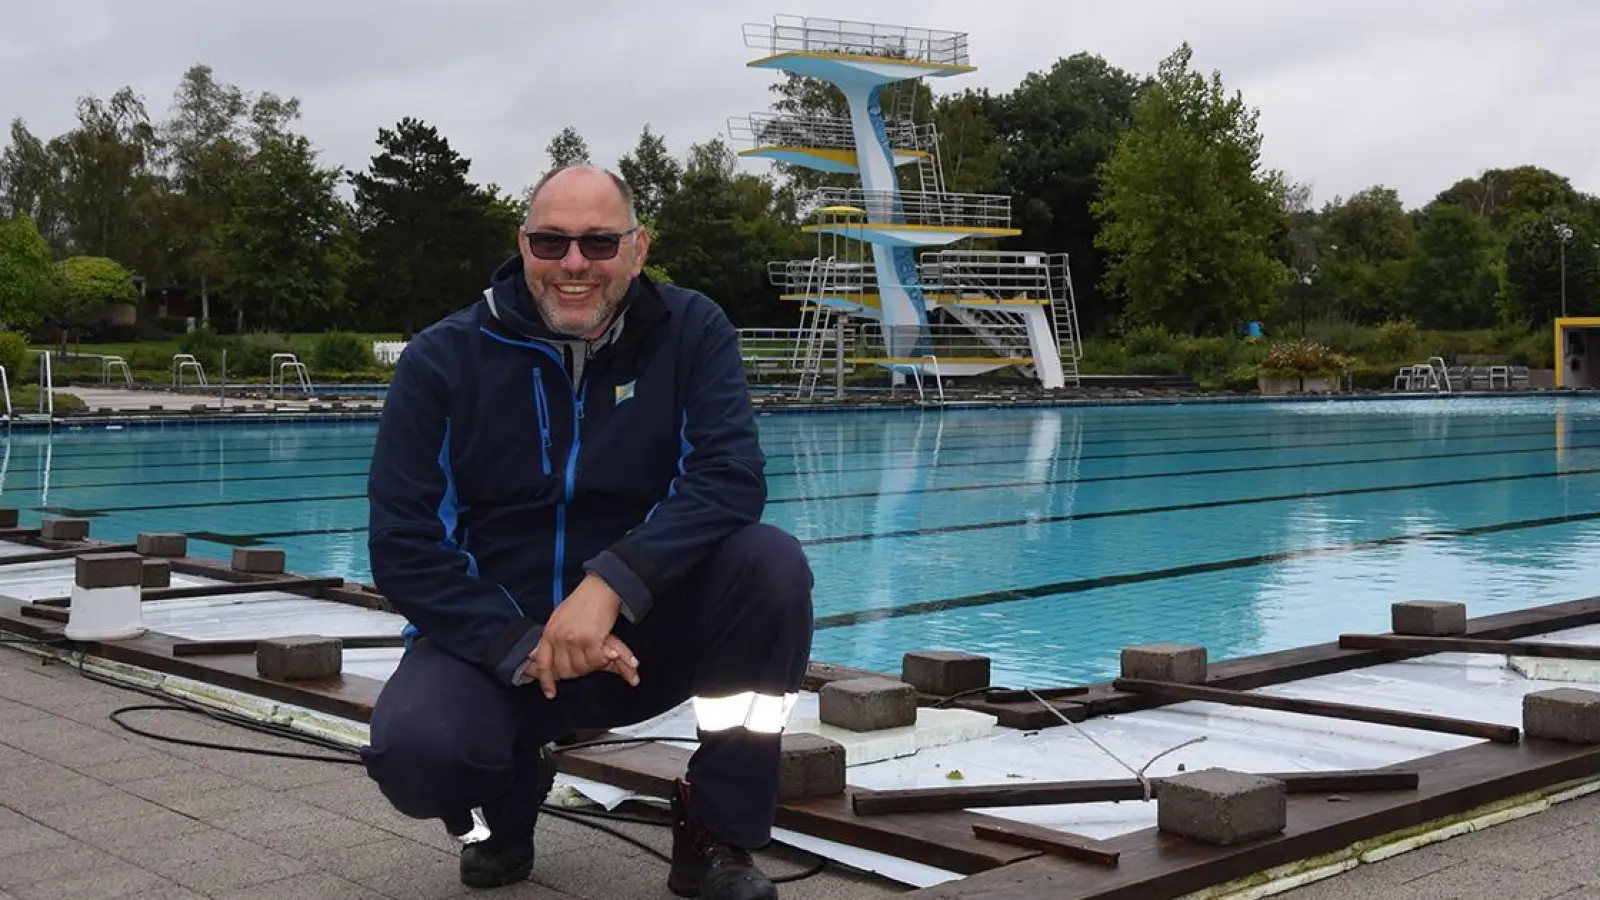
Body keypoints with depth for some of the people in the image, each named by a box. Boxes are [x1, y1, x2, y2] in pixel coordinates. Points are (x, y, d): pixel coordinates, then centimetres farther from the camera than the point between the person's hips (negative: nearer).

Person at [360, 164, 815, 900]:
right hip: (493, 637, -1)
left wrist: (610, 585, -34)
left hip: (647, 631, 1)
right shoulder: (443, 361, -8)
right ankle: (506, 798, 10)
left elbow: (730, 479, -20)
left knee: (771, 564, -26)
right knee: (414, 747, -31)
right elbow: (403, 548, -10)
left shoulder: (691, 333, -6)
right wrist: (522, 647, -22)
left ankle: (716, 834, -7)